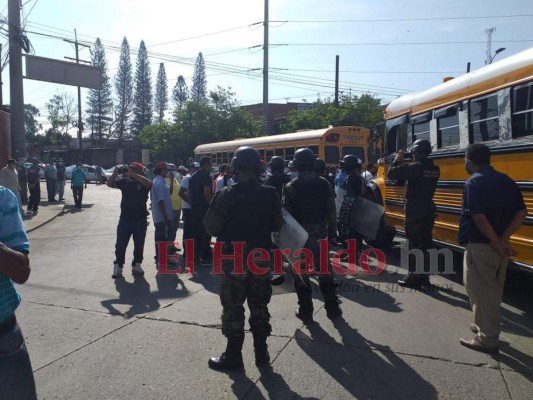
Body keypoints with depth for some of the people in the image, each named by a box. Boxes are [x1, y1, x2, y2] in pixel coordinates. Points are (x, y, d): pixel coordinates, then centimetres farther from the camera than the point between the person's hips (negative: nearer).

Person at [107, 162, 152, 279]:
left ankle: (136, 265, 22)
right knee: (120, 244, 3)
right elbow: (109, 184, -2)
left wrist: (133, 174, -30)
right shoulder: (124, 181, 5)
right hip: (125, 219, 1)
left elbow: (149, 183, -26)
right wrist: (115, 173, -20)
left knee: (139, 244, 8)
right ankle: (118, 266, 14)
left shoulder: (143, 182, -3)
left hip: (140, 220, -1)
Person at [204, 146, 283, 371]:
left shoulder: (228, 194, -14)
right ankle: (261, 353, 25)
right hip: (262, 258, 4)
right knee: (259, 307, 15)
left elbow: (211, 227, -13)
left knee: (233, 308, 7)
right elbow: (277, 226, 8)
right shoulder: (270, 194, -1)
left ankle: (233, 357, 17)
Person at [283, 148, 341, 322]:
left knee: (300, 271, 8)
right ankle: (332, 308, 23)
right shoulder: (324, 184, -3)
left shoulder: (291, 187, -10)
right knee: (324, 270, 14)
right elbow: (331, 212, -3)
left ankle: (306, 311, 14)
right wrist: (332, 232, 5)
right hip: (320, 232, 3)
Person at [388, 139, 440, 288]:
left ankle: (413, 277, 3)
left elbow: (392, 174, -11)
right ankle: (424, 276, 19)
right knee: (426, 243, 11)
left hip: (414, 211, -7)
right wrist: (404, 165, 18)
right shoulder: (434, 169, 8)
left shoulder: (414, 167, -15)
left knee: (413, 244, -1)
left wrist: (397, 161, 5)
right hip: (428, 210, 7)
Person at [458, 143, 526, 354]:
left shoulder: (474, 183, -14)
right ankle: (485, 326, 35)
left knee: (480, 290, 2)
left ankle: (487, 339, 10)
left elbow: (479, 218, -24)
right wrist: (503, 240, -4)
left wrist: (497, 243, -14)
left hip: (480, 246, -8)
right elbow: (521, 212, 4)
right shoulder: (506, 180, 8)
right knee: (493, 289, 19)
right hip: (498, 245, 8)